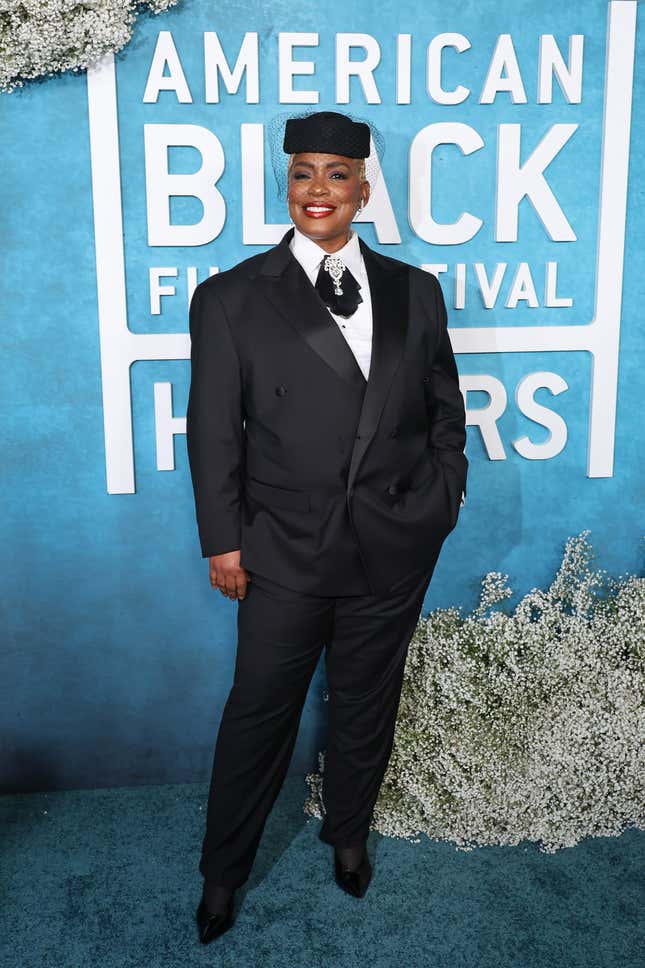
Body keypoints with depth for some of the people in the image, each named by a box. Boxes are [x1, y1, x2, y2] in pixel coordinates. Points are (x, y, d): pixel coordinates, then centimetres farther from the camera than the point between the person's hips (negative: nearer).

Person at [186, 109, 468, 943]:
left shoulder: (415, 291, 4)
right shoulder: (230, 298, -4)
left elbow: (445, 412, 10)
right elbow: (214, 431, -3)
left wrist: (441, 502, 3)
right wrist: (223, 541, -4)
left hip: (395, 551, 3)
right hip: (285, 553, -2)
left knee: (366, 704, 18)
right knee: (258, 713, 10)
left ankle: (347, 833, 44)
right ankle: (223, 870, 33)